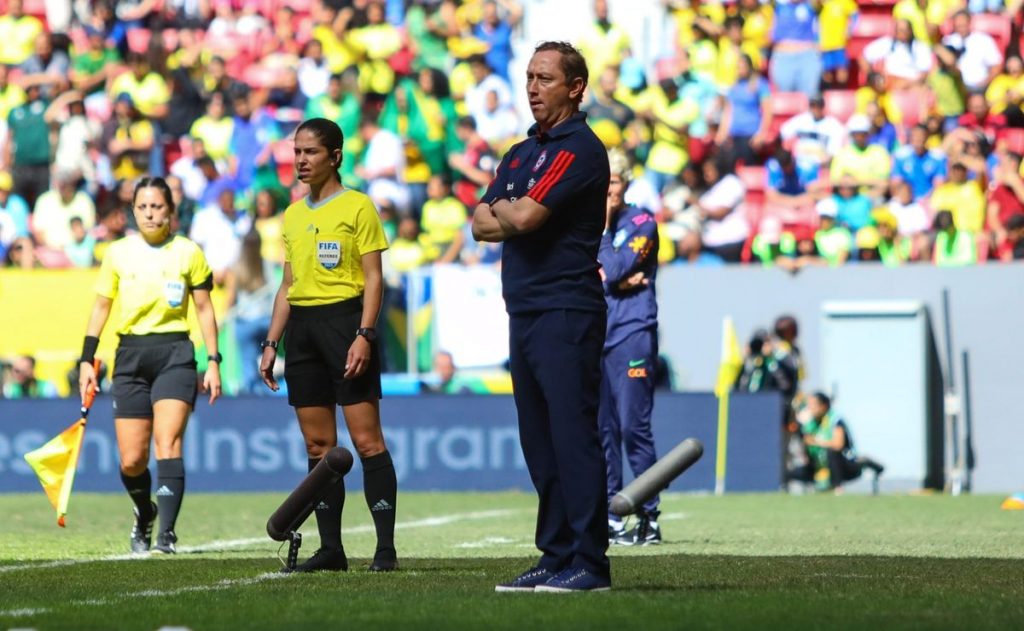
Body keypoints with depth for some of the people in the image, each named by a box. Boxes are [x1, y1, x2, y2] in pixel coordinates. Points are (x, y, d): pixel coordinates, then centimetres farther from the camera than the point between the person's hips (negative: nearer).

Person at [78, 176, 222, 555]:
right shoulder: (118, 253, 8)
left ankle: (167, 534, -20)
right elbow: (101, 306, 13)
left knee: (167, 444, -18)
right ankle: (145, 513, 31)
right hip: (130, 356, 2)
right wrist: (87, 360, 8)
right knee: (131, 461, 1)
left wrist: (214, 361, 3)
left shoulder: (189, 253, 4)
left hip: (174, 355, -2)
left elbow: (204, 309, 8)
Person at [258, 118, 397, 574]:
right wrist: (272, 342, 14)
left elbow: (373, 278, -6)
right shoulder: (293, 215, 17)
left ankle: (385, 546, -9)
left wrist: (364, 335, -16)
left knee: (366, 438, -10)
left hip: (345, 319, -6)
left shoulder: (357, 207, -2)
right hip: (301, 327, 6)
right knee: (318, 445, 5)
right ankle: (330, 548, 6)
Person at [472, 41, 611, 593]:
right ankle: (557, 557, 13)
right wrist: (511, 216, -4)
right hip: (523, 314, 9)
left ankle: (589, 563, -11)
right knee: (540, 444, 9)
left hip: (566, 313, -9)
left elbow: (525, 217, -17)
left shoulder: (580, 150, -8)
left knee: (573, 437, -11)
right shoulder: (520, 154, 20)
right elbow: (481, 223, 15)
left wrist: (502, 209, 4)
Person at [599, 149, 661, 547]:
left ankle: (648, 518, -8)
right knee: (601, 428, 4)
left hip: (632, 333, -5)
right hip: (593, 334, 5)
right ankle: (609, 517, 8)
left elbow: (615, 269, -12)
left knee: (633, 426, -10)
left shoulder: (641, 222, 0)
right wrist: (607, 278, -10)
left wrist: (603, 227, -7)